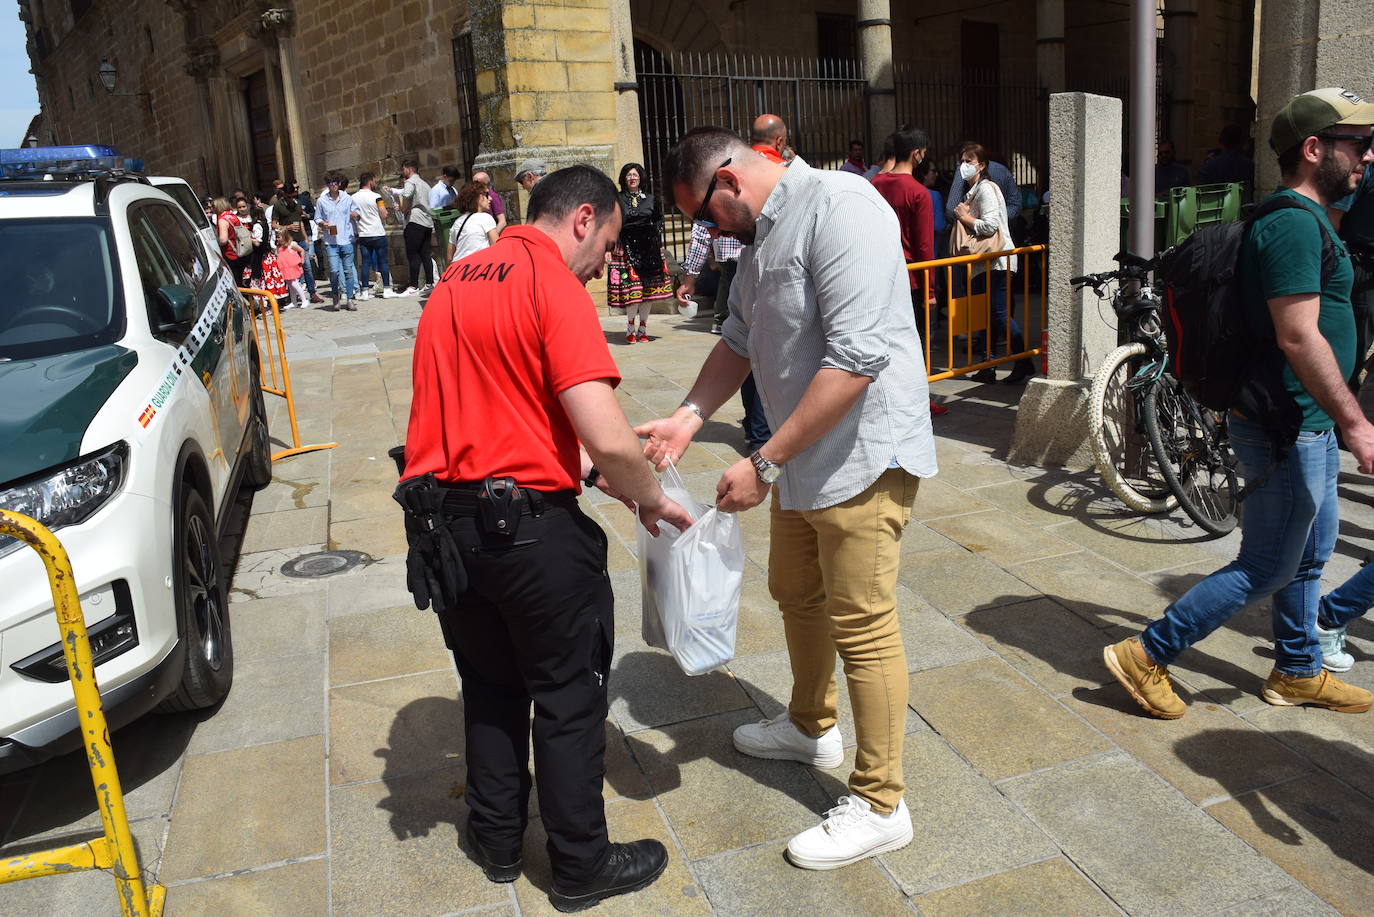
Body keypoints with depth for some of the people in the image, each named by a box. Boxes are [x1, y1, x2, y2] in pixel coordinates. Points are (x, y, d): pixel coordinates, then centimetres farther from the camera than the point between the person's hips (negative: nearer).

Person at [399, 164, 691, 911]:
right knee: (568, 695, 11)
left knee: (489, 685, 23)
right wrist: (652, 501, -4)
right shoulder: (553, 284, -14)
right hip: (527, 525, -7)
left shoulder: (456, 280, 11)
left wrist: (571, 461, 18)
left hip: (442, 517, 8)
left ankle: (497, 840, 39)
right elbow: (609, 441, -23)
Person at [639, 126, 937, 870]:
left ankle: (879, 806, 15)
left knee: (862, 627, -1)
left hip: (862, 455, -10)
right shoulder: (760, 235, 11)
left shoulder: (839, 210, -21)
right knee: (796, 593, 23)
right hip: (801, 457, 10)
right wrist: (687, 418, 2)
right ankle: (811, 726, 47)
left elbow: (855, 358, -28)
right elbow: (739, 340, 18)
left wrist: (764, 462, -25)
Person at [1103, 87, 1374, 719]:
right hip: (1288, 429, -11)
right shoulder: (1295, 223, -20)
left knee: (1310, 554, 21)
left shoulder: (1302, 219, 14)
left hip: (1306, 424, 11)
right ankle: (1147, 657, 6)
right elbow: (1298, 337, -27)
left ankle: (1299, 672, 36)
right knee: (1267, 569, -2)